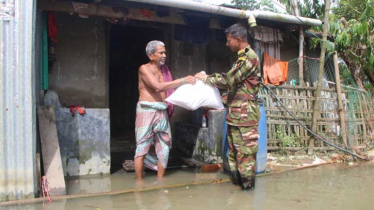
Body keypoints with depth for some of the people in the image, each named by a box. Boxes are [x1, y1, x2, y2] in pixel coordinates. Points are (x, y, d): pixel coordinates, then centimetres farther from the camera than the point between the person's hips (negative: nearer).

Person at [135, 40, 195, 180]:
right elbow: (158, 86, -21)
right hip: (147, 110, -7)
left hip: (162, 111, 7)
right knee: (142, 147, -3)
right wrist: (182, 81, -20)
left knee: (164, 148, 6)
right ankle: (139, 181, 5)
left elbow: (166, 90, 12)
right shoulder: (144, 69, -7)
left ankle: (160, 180, 17)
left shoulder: (163, 70, 15)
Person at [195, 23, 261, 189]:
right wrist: (220, 101, 15)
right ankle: (237, 178, 23)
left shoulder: (249, 57, -14)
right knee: (234, 147, 14)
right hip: (235, 112, 10)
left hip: (245, 113, -10)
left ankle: (247, 181, 6)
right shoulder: (241, 57, 18)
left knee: (245, 148, -3)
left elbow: (229, 80, -19)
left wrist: (205, 78, -7)